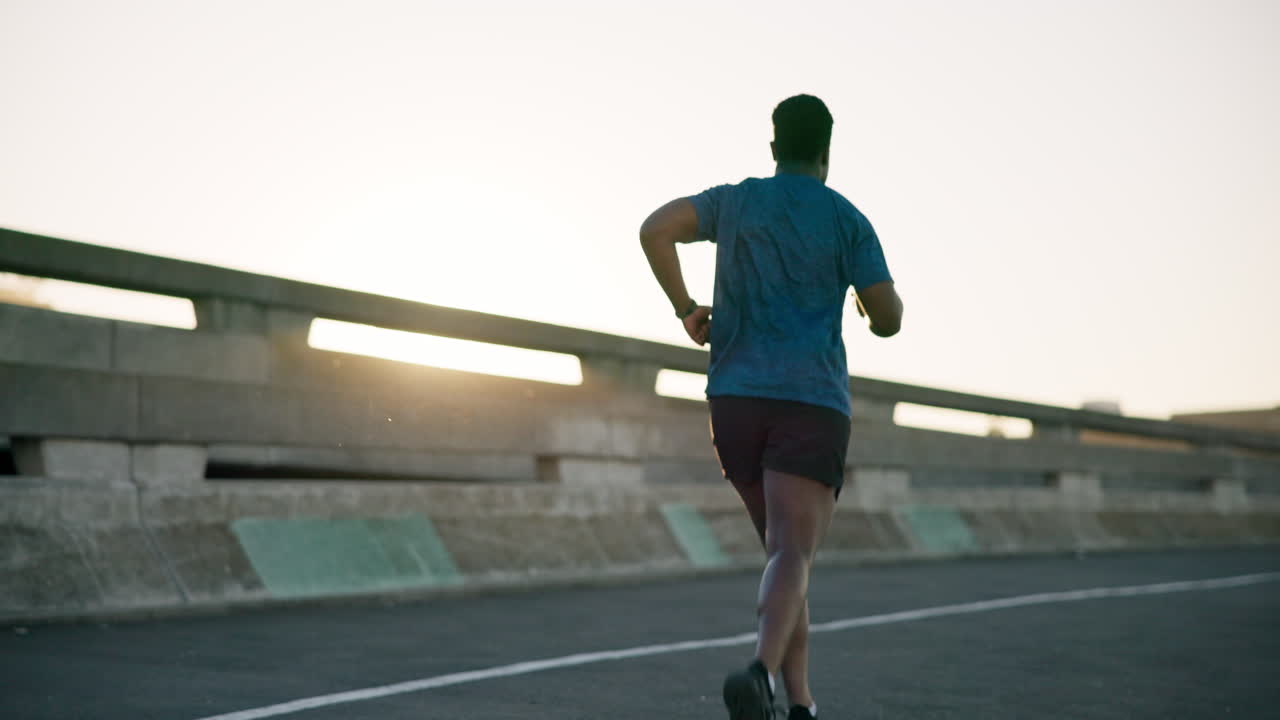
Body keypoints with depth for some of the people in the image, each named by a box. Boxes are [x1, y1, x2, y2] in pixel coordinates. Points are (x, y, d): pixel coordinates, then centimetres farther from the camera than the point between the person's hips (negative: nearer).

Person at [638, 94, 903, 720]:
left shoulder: (733, 201, 13)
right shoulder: (847, 218, 5)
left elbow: (654, 229, -5)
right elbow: (889, 320, 3)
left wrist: (685, 308, 8)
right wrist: (871, 298, 28)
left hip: (735, 401, 4)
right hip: (811, 406, -4)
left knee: (786, 549, 18)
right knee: (792, 560, -14)